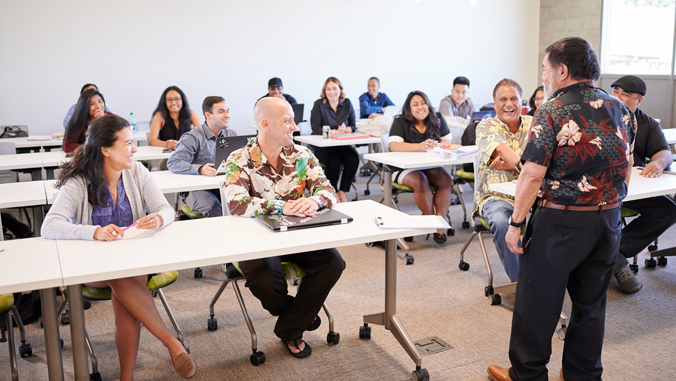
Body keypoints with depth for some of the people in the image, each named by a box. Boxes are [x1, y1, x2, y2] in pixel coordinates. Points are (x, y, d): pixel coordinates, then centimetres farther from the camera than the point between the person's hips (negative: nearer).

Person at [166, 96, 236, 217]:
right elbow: (173, 163, -13)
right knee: (213, 207, -37)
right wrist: (200, 169, -30)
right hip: (199, 188, -5)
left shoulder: (231, 135, 16)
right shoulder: (193, 137, -3)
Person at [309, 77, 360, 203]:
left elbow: (353, 126, 9)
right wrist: (335, 132, -21)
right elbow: (316, 128, -11)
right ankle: (333, 193, -13)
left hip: (342, 144, 4)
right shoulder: (319, 104, -2)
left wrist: (346, 130, -15)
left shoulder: (347, 104, 9)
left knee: (353, 158, -25)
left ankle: (342, 192, -12)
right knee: (333, 160, -32)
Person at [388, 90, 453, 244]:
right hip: (405, 167, -4)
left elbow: (448, 141, 8)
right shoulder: (400, 122, -5)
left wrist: (436, 145, -16)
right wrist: (419, 146, -31)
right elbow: (394, 145, -19)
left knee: (447, 180, -24)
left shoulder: (437, 120, 7)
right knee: (420, 181, -33)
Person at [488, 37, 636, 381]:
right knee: (591, 303, 18)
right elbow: (626, 168, 14)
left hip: (560, 222, -6)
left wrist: (515, 223, -11)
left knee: (538, 302, 7)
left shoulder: (552, 112, -13)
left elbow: (533, 175, -17)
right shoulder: (620, 110, 7)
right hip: (608, 221, 7)